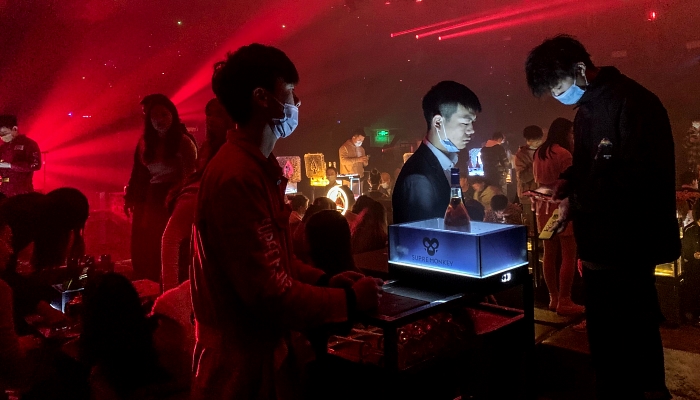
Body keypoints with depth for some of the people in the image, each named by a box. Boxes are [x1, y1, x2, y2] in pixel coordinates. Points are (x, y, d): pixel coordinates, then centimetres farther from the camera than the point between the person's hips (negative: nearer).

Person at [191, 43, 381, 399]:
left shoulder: (257, 167, 8)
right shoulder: (238, 177, -25)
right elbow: (272, 296, -25)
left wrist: (324, 280, 2)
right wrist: (350, 300, -13)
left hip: (267, 350, 9)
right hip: (245, 369, -9)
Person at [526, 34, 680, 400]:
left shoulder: (632, 102, -17)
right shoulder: (586, 109, 13)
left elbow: (636, 176, -23)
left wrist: (577, 202, -17)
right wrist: (568, 182, 4)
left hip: (628, 246, -9)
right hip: (599, 243, 9)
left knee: (626, 337, 0)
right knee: (605, 333, 18)